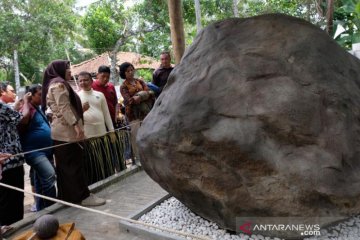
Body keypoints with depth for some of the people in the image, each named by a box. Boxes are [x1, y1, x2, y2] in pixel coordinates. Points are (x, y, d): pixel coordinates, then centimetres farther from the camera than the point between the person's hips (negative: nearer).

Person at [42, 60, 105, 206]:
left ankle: (66, 196, 17)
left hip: (61, 131, 10)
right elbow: (64, 107, -19)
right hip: (67, 131, -10)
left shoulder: (55, 84, 23)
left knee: (64, 165, 11)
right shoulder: (59, 84, -9)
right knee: (74, 164, -7)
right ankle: (83, 196, -3)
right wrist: (76, 124, -24)